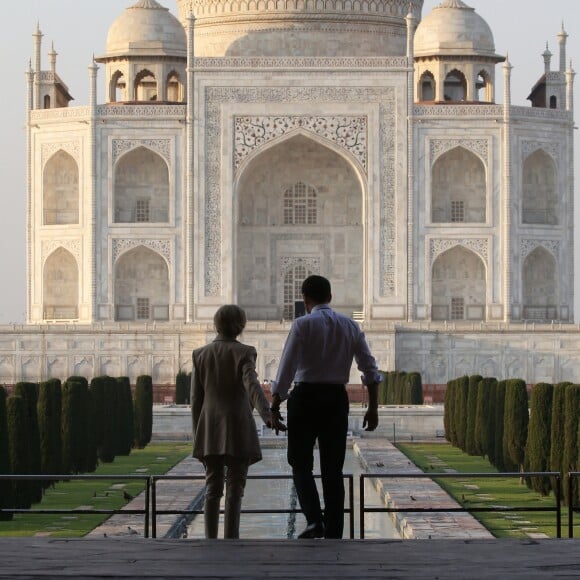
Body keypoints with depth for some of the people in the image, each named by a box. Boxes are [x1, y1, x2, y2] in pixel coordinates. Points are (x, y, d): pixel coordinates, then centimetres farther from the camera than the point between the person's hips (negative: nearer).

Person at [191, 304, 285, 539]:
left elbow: (196, 398, 7)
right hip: (237, 430, -4)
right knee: (234, 489, -1)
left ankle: (210, 541, 5)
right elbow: (252, 386, -22)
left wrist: (197, 434, 14)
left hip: (209, 431, 4)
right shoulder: (243, 353, -6)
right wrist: (268, 416, -34)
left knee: (212, 487, 9)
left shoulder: (200, 354, 6)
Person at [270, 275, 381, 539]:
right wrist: (373, 407, 9)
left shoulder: (303, 325, -7)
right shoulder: (350, 326, 7)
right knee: (333, 469, 9)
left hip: (305, 398, -4)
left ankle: (314, 519, -14)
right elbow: (370, 369, 5)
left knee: (301, 463, 7)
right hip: (337, 399, 4)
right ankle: (333, 534, 7)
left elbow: (286, 369, -11)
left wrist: (274, 405, -6)